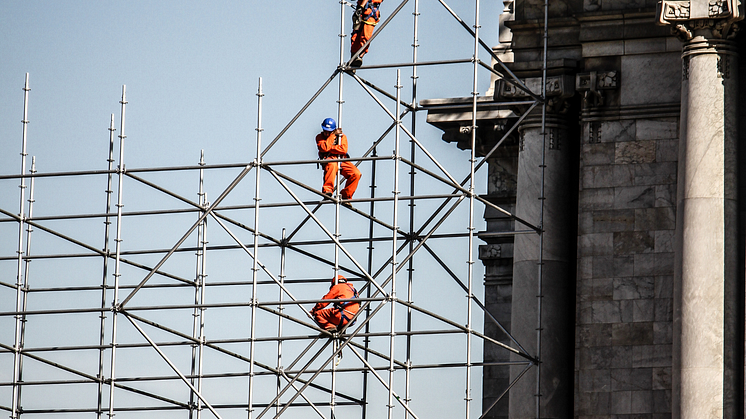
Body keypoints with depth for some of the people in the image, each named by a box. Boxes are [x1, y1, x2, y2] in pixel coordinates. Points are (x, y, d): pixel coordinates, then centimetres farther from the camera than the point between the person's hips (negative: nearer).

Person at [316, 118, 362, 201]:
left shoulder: (342, 136, 12)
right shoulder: (320, 137, 9)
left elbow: (344, 149, -7)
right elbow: (324, 148, -13)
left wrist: (329, 148, -9)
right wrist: (333, 135, -8)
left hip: (342, 161, 3)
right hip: (328, 159, -3)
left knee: (356, 174, -19)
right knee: (332, 165, -42)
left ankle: (345, 195, -5)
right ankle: (327, 190, -41)